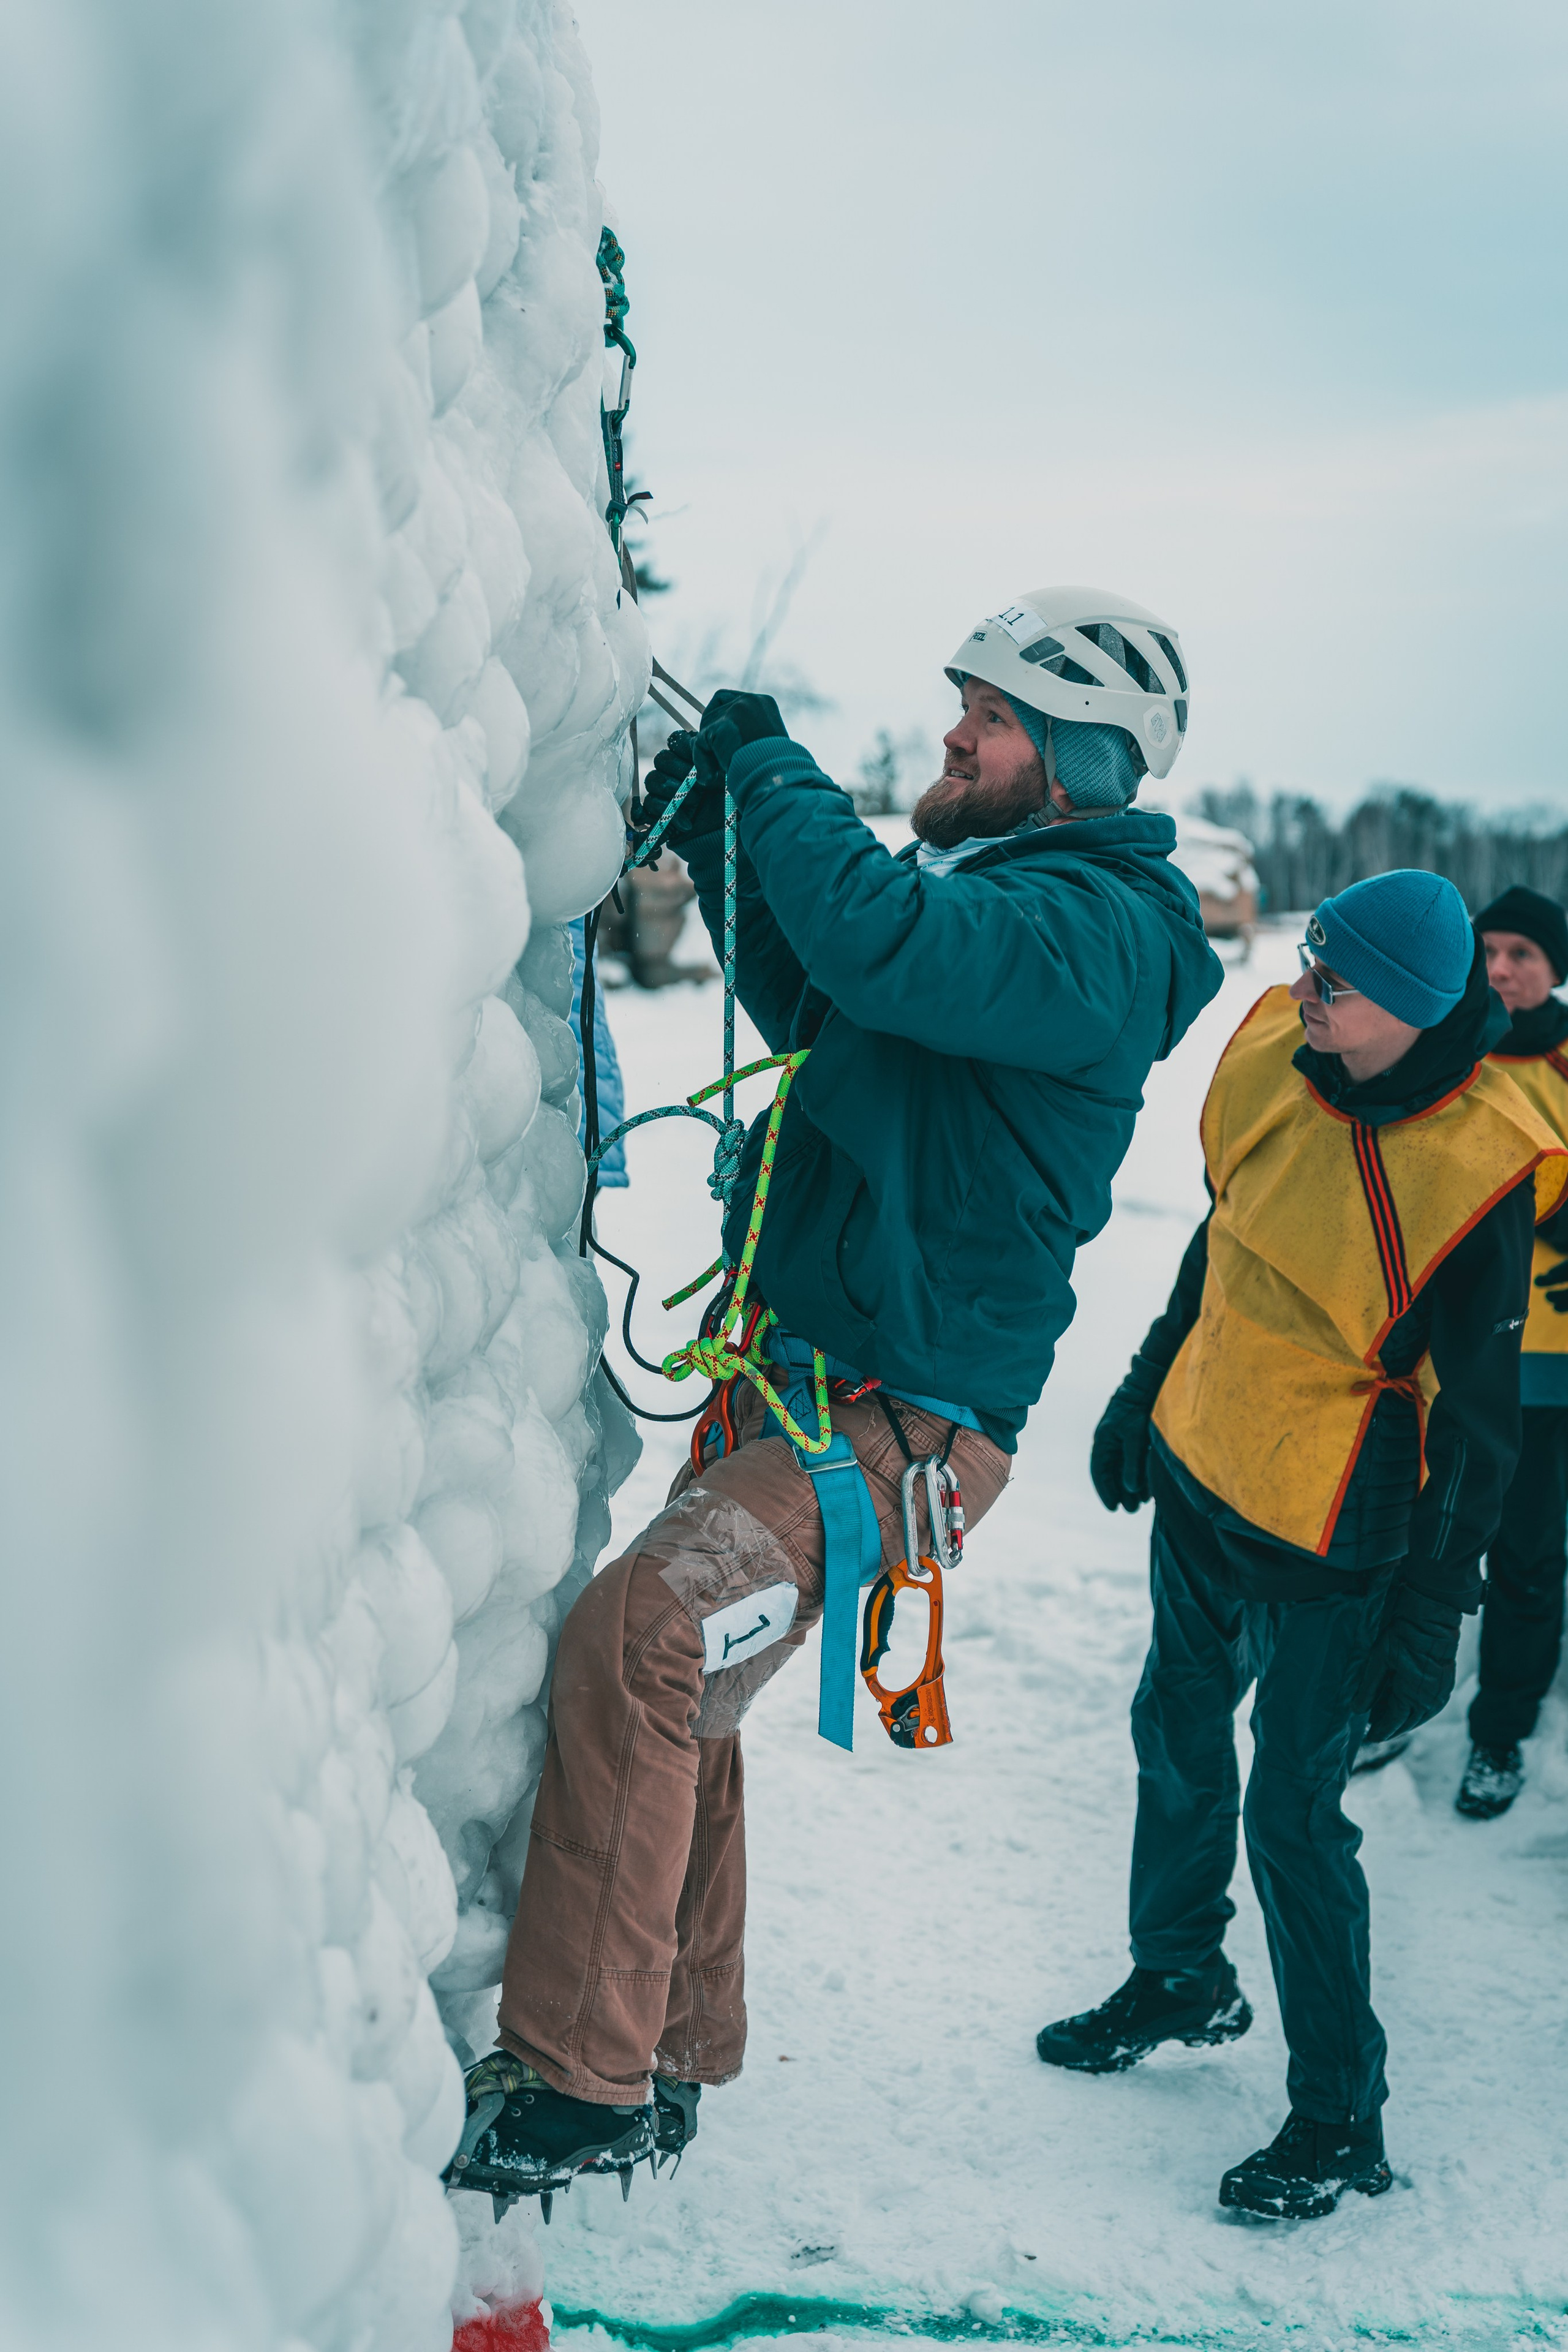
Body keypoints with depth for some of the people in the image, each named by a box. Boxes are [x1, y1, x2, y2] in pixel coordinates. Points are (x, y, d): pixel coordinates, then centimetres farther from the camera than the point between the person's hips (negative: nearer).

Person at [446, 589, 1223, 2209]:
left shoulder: (1099, 931, -15)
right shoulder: (988, 883, 16)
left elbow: (883, 948, -32)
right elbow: (815, 1005, 27)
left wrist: (767, 763, -16)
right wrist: (722, 841, 14)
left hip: (893, 1420, -10)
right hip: (789, 1378, 10)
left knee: (638, 1640, -26)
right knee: (670, 1696, 14)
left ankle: (581, 2086, -17)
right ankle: (673, 2058, 30)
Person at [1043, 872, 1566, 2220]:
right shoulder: (1274, 1055, -7)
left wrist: (1431, 1618, -14)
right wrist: (1147, 1391, 17)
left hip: (1331, 1537, -7)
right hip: (1200, 1467, 7)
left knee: (1293, 1814, -2)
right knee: (1177, 1733, 21)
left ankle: (1342, 2120, 16)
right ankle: (1183, 1979, 45)